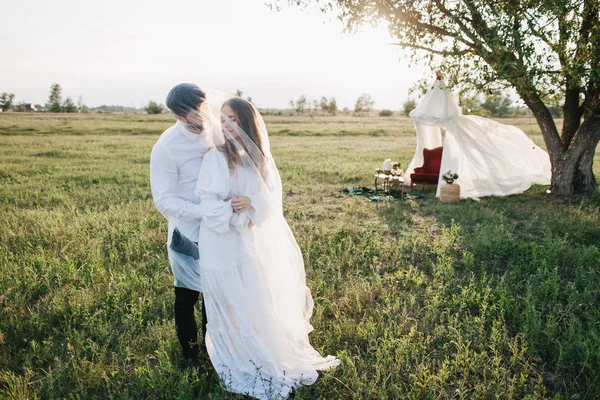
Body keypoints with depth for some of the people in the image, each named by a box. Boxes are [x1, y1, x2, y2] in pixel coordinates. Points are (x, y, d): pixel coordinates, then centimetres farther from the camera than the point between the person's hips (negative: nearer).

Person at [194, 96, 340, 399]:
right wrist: (243, 217, -15)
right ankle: (241, 365, 31)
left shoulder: (259, 156, 3)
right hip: (224, 245, -5)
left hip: (254, 243, 5)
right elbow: (210, 206, -19)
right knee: (234, 308, 9)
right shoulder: (216, 158, -13)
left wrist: (252, 203, -19)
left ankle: (268, 357, 39)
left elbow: (273, 198, 0)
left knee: (262, 302, 17)